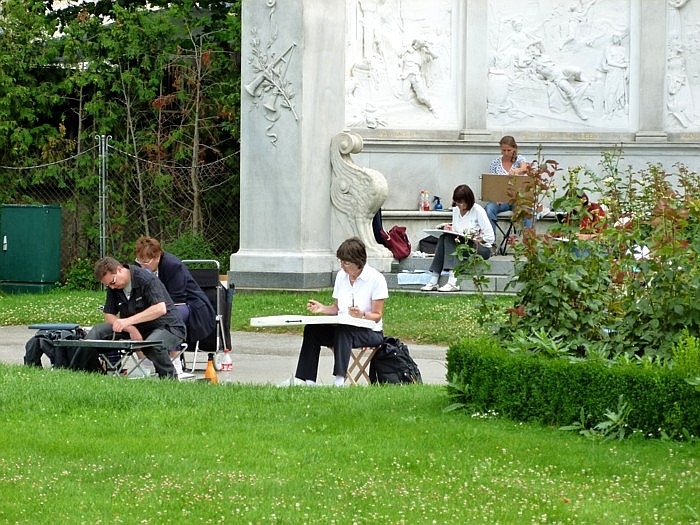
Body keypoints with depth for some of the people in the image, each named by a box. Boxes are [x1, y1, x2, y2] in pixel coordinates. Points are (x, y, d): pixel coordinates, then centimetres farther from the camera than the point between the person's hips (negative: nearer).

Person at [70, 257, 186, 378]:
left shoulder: (146, 279, -20)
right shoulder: (113, 288, 1)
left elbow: (161, 309, -31)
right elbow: (109, 316, 1)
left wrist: (129, 321, -37)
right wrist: (130, 329, -19)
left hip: (168, 326, -6)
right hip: (137, 328, 6)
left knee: (151, 345, -41)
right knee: (98, 330, -12)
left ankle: (169, 378, -18)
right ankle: (75, 370, -8)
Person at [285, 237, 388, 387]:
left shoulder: (376, 279, -9)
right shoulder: (341, 276, 10)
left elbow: (377, 316, -9)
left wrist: (362, 315, -29)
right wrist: (322, 308, -3)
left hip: (369, 331, -6)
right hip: (342, 328, 6)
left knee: (342, 331, -38)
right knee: (311, 329, -19)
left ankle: (340, 379, -49)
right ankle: (306, 379, -29)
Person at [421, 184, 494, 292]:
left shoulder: (478, 211, -10)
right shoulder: (456, 210, 9)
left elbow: (491, 237, -13)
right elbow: (455, 234, 17)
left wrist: (476, 239, -25)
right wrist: (450, 229, -4)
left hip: (482, 248, -6)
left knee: (449, 239, -30)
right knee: (443, 238, -23)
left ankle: (453, 282, -44)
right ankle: (433, 281, -32)